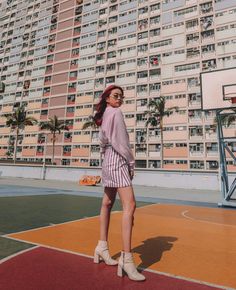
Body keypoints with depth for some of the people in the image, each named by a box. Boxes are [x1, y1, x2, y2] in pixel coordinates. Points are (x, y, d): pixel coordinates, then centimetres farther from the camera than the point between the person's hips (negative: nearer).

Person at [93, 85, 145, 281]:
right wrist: (131, 161, -8)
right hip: (118, 160, -10)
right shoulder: (116, 113, -7)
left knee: (108, 203, 13)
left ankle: (102, 247, 24)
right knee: (129, 205, -17)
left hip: (109, 161, 10)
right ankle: (127, 258, -17)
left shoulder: (104, 116, 20)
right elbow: (120, 142, -16)